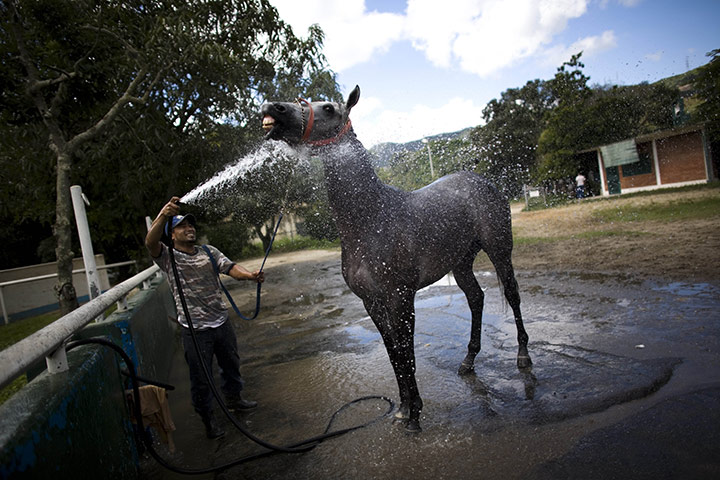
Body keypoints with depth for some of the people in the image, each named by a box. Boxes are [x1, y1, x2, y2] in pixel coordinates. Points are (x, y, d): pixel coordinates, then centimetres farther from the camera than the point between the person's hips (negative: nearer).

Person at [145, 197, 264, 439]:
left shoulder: (209, 252, 6)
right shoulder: (169, 258, -6)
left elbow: (231, 268, -7)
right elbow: (150, 242, -27)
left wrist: (250, 275, -29)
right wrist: (164, 215, -45)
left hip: (222, 323, 5)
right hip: (195, 330, -4)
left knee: (231, 365, 23)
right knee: (201, 378, 9)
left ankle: (233, 397, 48)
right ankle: (208, 418, 30)